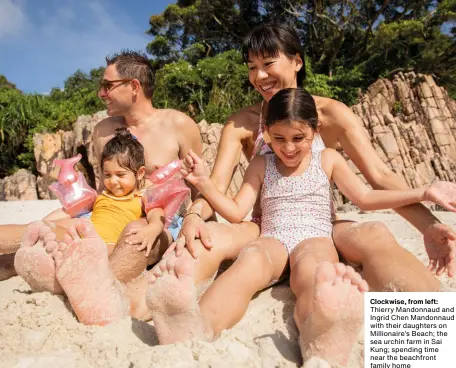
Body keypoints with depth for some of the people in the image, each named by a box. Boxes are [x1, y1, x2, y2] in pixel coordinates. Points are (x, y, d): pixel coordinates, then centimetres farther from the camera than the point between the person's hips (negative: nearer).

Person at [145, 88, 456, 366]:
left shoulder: (327, 159, 17)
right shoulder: (261, 165, 17)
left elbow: (365, 198, 15)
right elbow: (236, 212, 9)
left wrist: (425, 192, 6)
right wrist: (204, 183, -6)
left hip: (314, 239, 0)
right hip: (273, 240, 0)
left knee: (312, 271, -38)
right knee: (249, 262, -37)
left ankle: (320, 338, -72)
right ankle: (197, 328, -67)